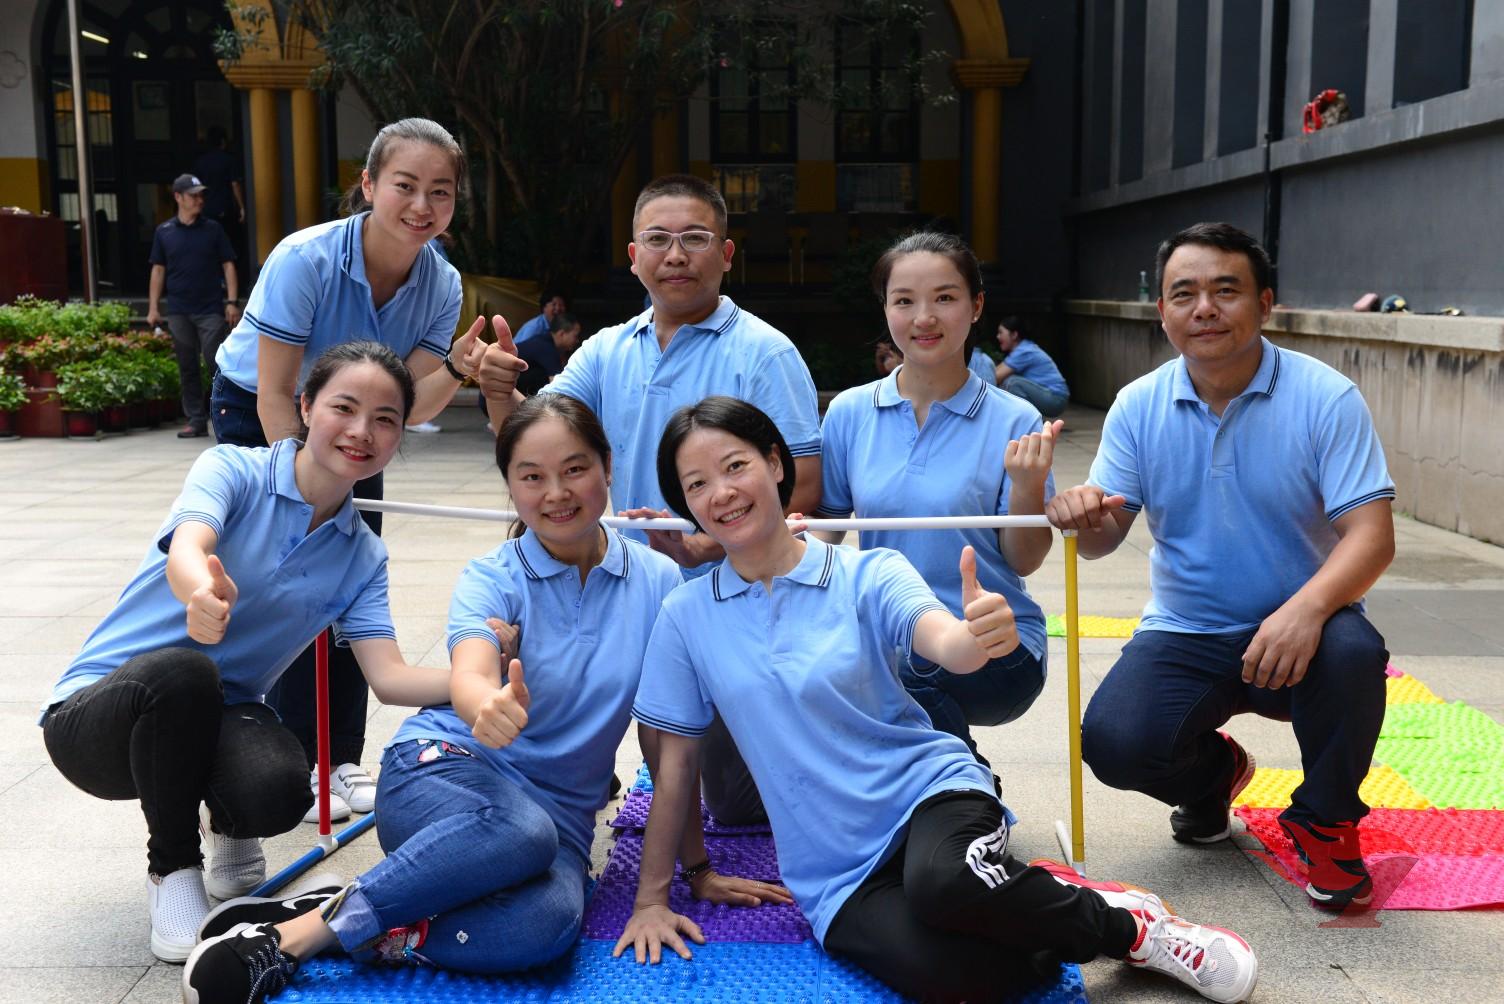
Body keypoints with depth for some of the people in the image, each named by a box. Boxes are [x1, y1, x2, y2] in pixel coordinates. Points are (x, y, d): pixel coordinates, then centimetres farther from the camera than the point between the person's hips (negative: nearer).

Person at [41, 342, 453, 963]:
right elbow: (186, 550, -33)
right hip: (96, 714, -2)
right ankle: (173, 867, -11)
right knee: (182, 669, -38)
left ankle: (229, 832, 8)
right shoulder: (234, 470, -11)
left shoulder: (363, 558, 1)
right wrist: (204, 590, -58)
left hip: (213, 717, 3)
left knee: (279, 793, -33)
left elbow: (389, 677, -10)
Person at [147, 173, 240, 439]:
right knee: (187, 367, 6)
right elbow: (158, 270, 10)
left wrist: (231, 301, -4)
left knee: (215, 362, -8)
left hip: (210, 309, -2)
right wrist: (153, 307, 5)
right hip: (178, 311, 2)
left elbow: (228, 265, 4)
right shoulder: (164, 232, 7)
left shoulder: (212, 230, 4)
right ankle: (196, 419, 13)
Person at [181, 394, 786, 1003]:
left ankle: (349, 930, -22)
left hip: (560, 812, 2)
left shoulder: (657, 582, 0)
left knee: (549, 921, -36)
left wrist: (697, 867, 5)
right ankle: (296, 931, -26)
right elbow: (470, 678, -25)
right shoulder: (491, 579, -3)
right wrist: (489, 707, -50)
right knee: (523, 829, -40)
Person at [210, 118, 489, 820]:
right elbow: (275, 394, -27)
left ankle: (340, 759, 17)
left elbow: (405, 406, -20)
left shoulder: (441, 285, -19)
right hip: (257, 413, -4)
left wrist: (456, 369, -39)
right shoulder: (305, 259, -32)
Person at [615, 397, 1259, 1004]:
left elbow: (946, 646, -23)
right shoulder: (686, 617, 0)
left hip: (928, 788, 0)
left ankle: (1127, 922, -8)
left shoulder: (867, 574, -5)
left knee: (941, 878, -38)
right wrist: (651, 900, 7)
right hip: (838, 876, 1)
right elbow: (675, 760, 6)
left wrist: (978, 638, -47)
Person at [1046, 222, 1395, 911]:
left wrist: (1307, 606, -37)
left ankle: (1325, 820, -3)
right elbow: (1107, 536, -3)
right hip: (1184, 635, 2)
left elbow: (1371, 535, -16)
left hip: (1294, 630, -2)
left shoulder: (1326, 398, -9)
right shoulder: (1139, 406, 0)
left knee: (1352, 651, -35)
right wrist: (1086, 518, -29)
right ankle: (1214, 770, 16)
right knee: (1113, 741, -23)